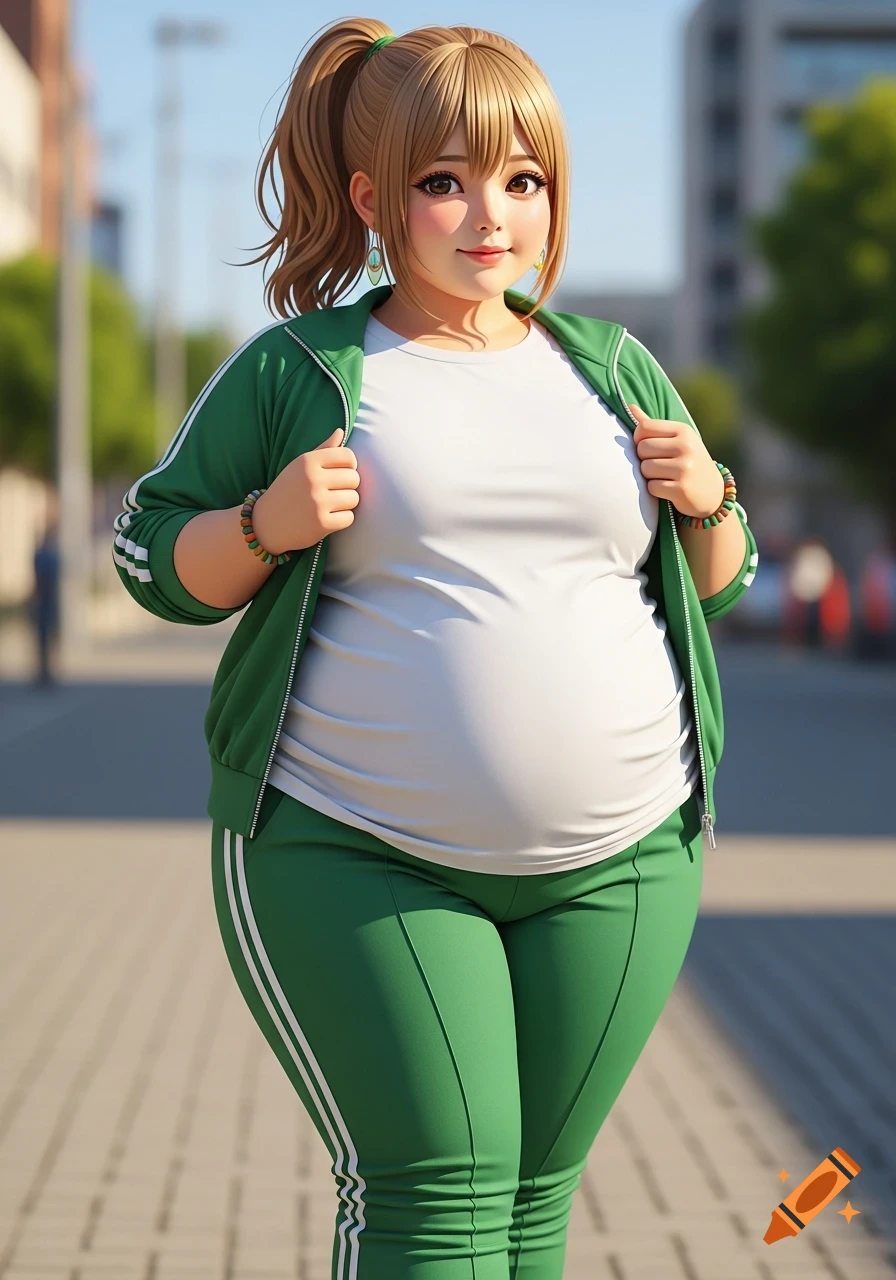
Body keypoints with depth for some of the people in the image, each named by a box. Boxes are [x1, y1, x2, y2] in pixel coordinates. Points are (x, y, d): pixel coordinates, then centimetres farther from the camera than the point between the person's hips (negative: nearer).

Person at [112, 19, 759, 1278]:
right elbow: (154, 559, 4)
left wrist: (707, 503, -2)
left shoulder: (613, 367, 12)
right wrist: (266, 524, -15)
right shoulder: (293, 371, 0)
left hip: (617, 860, 4)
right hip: (350, 858, -4)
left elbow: (716, 583, 19)